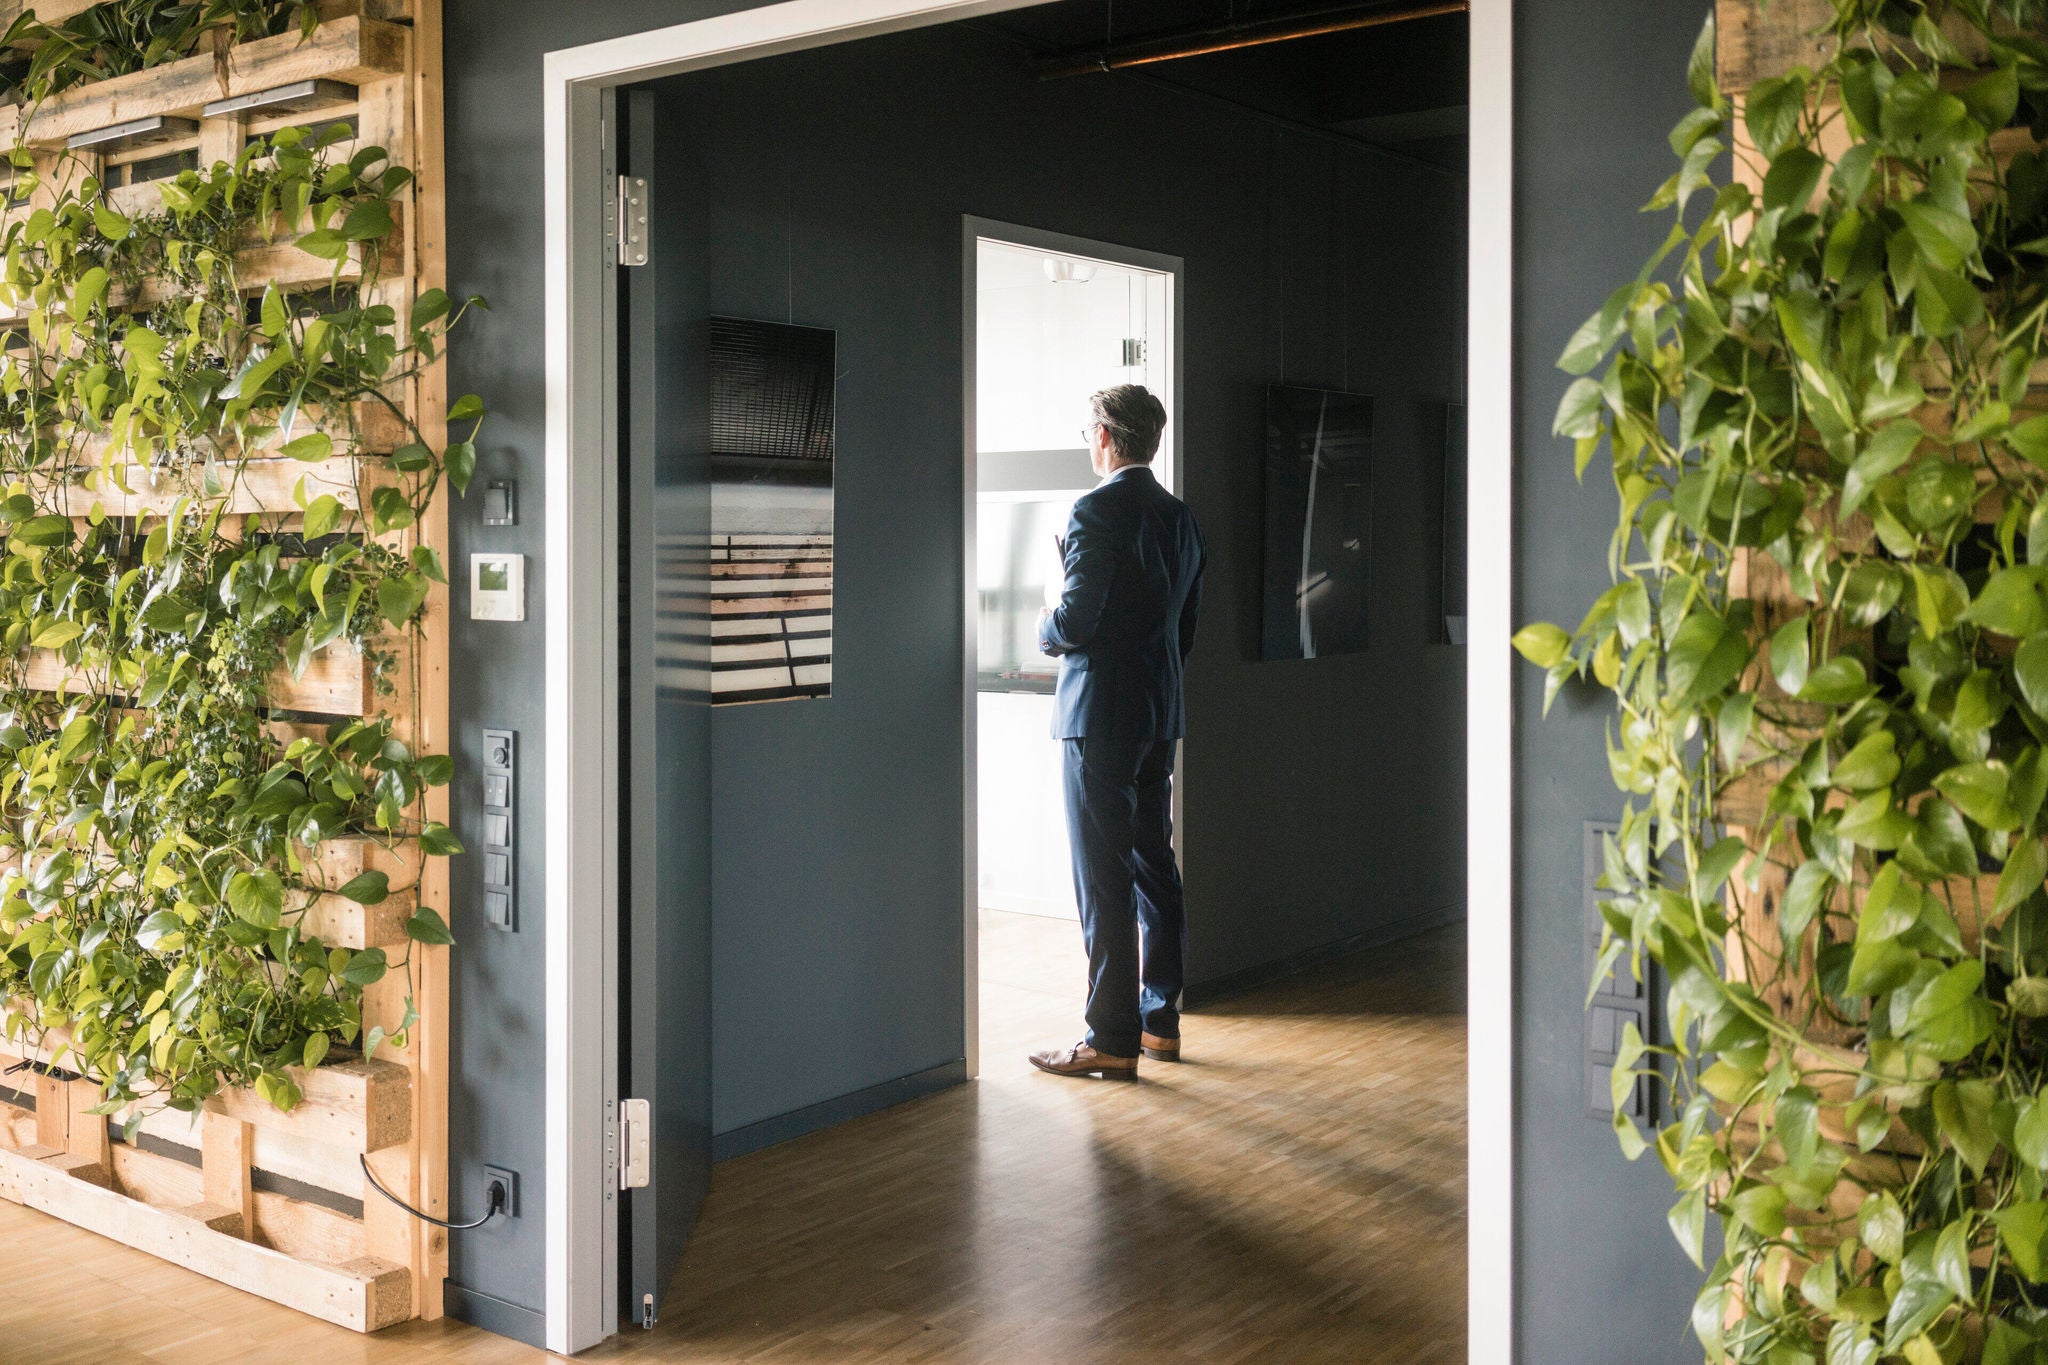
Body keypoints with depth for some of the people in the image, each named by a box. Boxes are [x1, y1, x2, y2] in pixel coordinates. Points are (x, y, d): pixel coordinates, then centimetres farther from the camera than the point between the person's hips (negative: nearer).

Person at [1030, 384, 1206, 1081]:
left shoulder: (1097, 510, -14)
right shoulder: (1180, 517, 11)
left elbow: (1076, 620, -17)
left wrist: (1046, 626, 3)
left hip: (1101, 714, -8)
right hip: (1161, 711, 8)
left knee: (1103, 880, -4)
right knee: (1154, 866, 14)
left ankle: (1112, 1040, 0)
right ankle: (1160, 1020, 21)